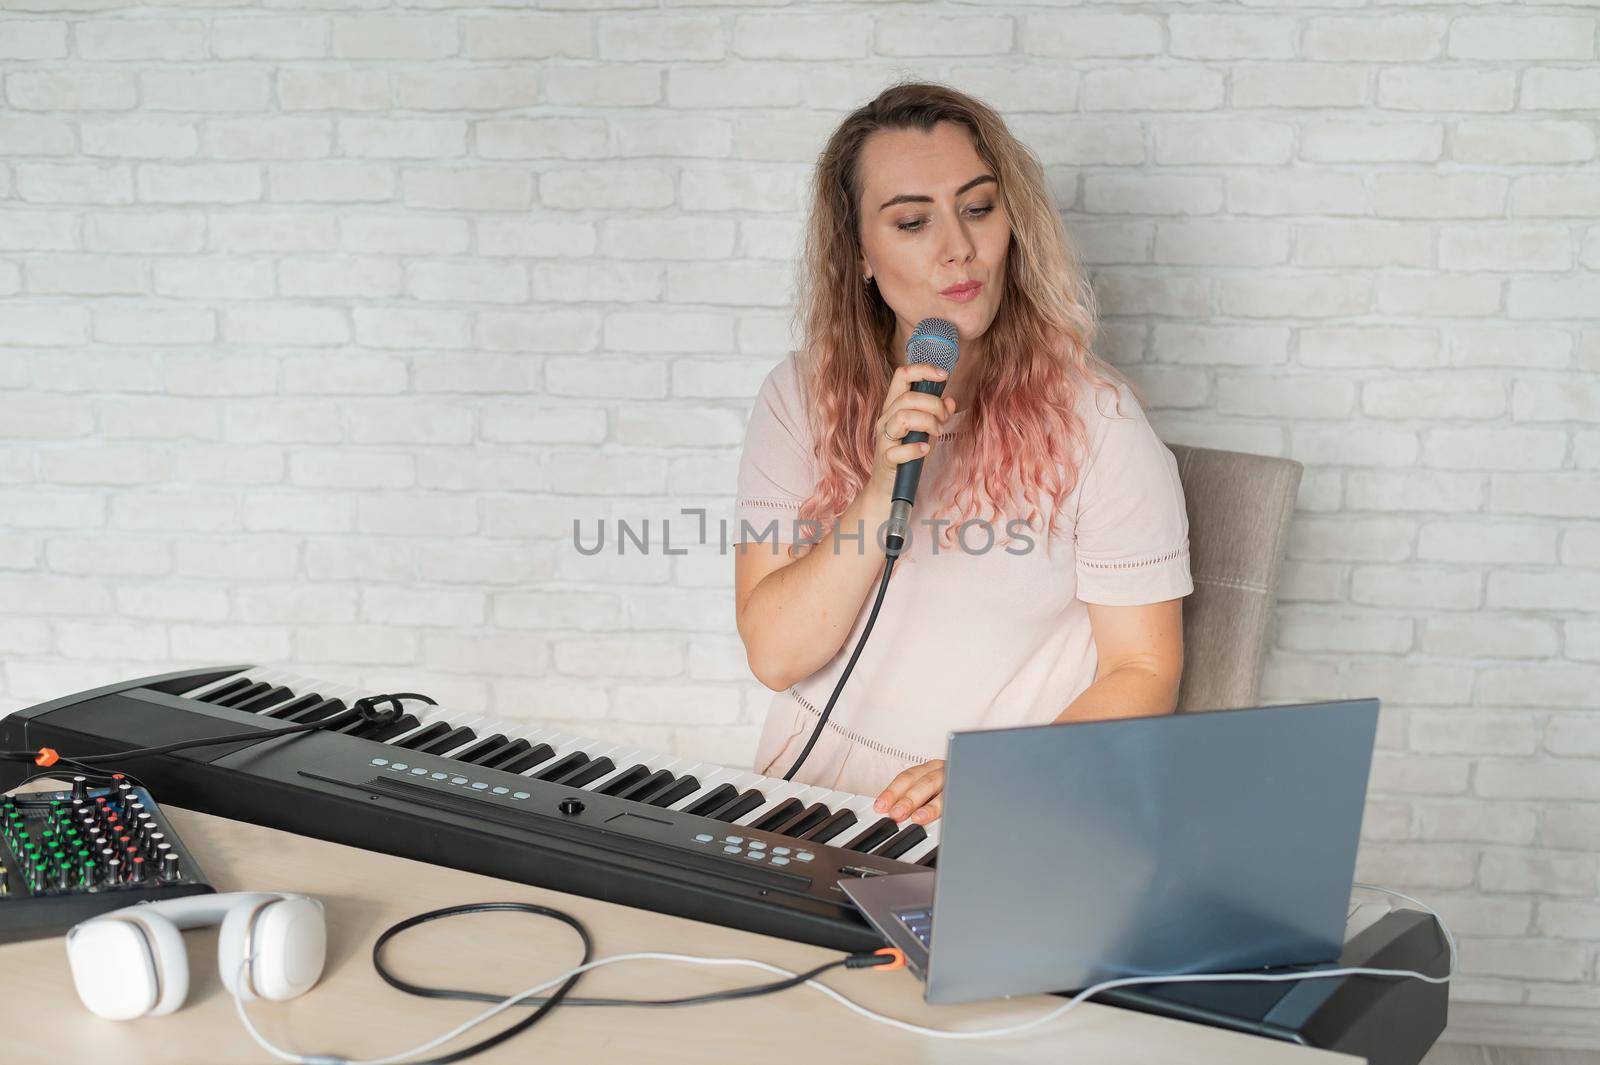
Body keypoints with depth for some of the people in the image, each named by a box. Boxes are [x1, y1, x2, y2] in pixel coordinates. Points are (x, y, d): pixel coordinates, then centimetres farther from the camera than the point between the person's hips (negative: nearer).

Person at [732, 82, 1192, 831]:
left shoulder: (1094, 417, -4)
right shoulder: (801, 396, 3)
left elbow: (1143, 671, -2)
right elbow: (775, 654, -4)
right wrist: (886, 487, -17)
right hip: (808, 788, 2)